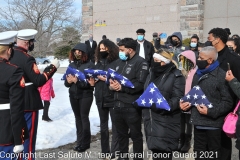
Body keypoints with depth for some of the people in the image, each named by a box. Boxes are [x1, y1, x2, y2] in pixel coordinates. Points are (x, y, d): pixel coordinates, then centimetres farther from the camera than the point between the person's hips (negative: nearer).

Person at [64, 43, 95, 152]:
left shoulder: (89, 65, -8)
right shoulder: (71, 65, 8)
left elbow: (90, 82, -17)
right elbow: (66, 82, 8)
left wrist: (77, 81, -26)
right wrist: (68, 81, -15)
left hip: (85, 95, -5)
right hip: (73, 95, 5)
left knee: (84, 117, -2)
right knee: (78, 118, 12)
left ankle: (85, 142, 9)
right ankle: (79, 141, 22)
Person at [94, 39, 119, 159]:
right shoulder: (99, 62, 14)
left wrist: (107, 79, -21)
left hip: (113, 98, -7)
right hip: (101, 97, 7)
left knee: (115, 125, 1)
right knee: (103, 124, 15)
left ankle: (115, 151, 9)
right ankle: (105, 150, 26)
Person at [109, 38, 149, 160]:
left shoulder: (140, 62, -9)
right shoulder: (118, 62, 16)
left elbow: (140, 84, -20)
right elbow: (110, 78, 15)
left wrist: (122, 87, -18)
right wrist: (111, 85, -8)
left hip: (132, 106, -7)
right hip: (118, 105, 7)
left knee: (136, 135, 7)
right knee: (121, 133, 20)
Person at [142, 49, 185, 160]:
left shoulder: (176, 76, -6)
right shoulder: (152, 73, 16)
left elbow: (177, 98, -14)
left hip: (166, 121, -7)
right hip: (151, 119, 7)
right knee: (154, 148, 12)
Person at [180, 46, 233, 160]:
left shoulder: (221, 76, -9)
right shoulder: (198, 74, 14)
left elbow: (228, 102, -13)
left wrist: (211, 112, -21)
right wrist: (187, 103, 4)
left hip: (213, 124, -7)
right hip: (198, 123, 7)